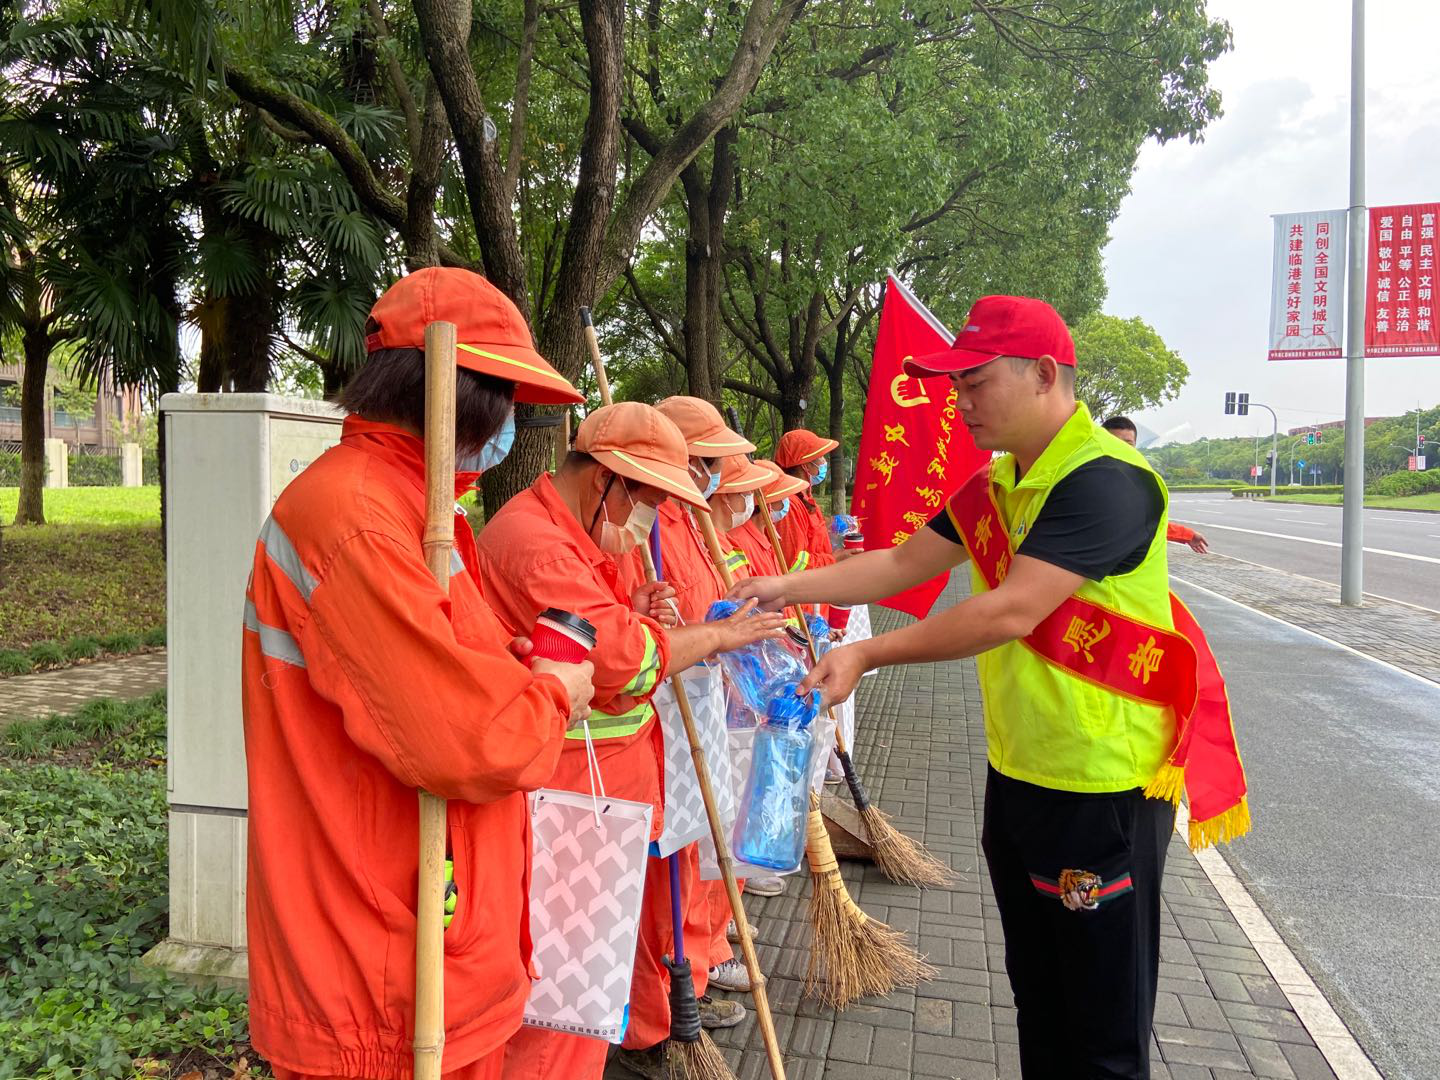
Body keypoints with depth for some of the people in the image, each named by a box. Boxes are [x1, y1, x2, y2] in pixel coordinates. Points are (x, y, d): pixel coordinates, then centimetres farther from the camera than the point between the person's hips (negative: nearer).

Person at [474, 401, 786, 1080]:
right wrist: (718, 634, -13)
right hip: (564, 795, -10)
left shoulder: (579, 534, 13)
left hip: (607, 782, 11)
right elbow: (623, 659, -24)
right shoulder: (531, 539, -22)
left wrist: (631, 617, 3)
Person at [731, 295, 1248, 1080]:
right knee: (1037, 997, 23)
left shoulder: (1104, 481, -22)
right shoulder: (996, 487, 7)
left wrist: (866, 654, -27)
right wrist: (787, 589, -5)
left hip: (1104, 788, -8)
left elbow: (1010, 612, -29)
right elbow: (902, 563, 6)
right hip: (1018, 775, 8)